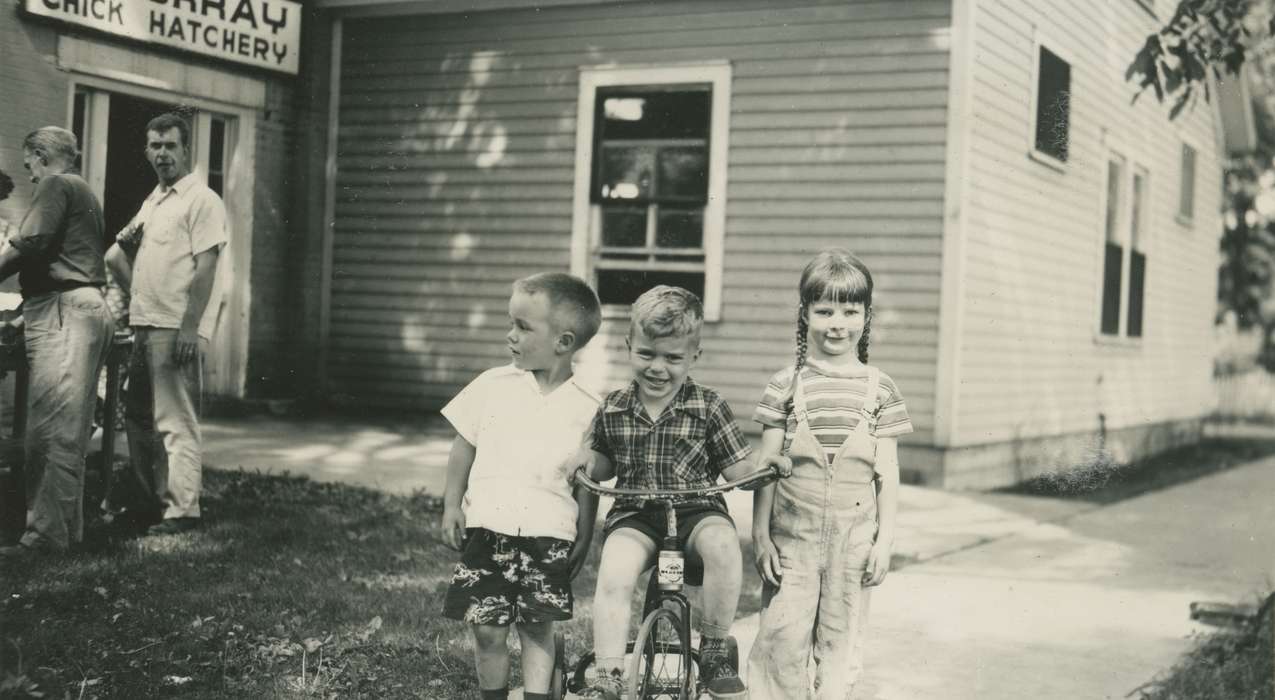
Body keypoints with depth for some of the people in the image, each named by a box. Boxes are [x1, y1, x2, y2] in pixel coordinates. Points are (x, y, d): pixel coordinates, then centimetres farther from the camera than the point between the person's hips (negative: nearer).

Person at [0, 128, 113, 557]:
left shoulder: (55, 185, -3)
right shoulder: (86, 193, 27)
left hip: (61, 312, -10)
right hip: (91, 308, 10)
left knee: (49, 432, -11)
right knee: (70, 433, 10)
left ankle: (46, 534, -11)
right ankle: (68, 529, 13)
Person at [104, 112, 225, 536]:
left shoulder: (202, 200, -8)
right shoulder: (152, 202, 19)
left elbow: (205, 268, -15)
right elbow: (115, 256, 30)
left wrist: (190, 328, -21)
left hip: (177, 329, -9)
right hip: (145, 326, 9)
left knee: (176, 422, -8)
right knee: (139, 418, 14)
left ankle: (182, 510, -4)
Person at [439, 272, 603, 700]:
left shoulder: (586, 407, -3)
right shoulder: (493, 386, 2)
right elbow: (464, 448, 9)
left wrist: (584, 538, 0)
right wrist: (452, 505, 4)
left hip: (548, 535, -1)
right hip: (487, 528, 1)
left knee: (538, 628, 4)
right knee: (487, 629, 3)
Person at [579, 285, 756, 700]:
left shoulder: (708, 407, -2)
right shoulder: (612, 410, 5)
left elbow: (739, 471, -2)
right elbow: (600, 471, 18)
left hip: (696, 510, -1)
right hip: (635, 514, 2)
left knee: (722, 544, -34)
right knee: (613, 575, -27)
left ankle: (713, 650, -14)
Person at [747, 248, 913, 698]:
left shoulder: (879, 389, 2)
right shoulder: (786, 385, -1)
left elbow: (887, 471, 4)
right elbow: (766, 465, 1)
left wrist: (884, 540, -1)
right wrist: (761, 533, -3)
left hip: (853, 536, 1)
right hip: (793, 531, -1)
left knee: (841, 640, 8)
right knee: (782, 636, -3)